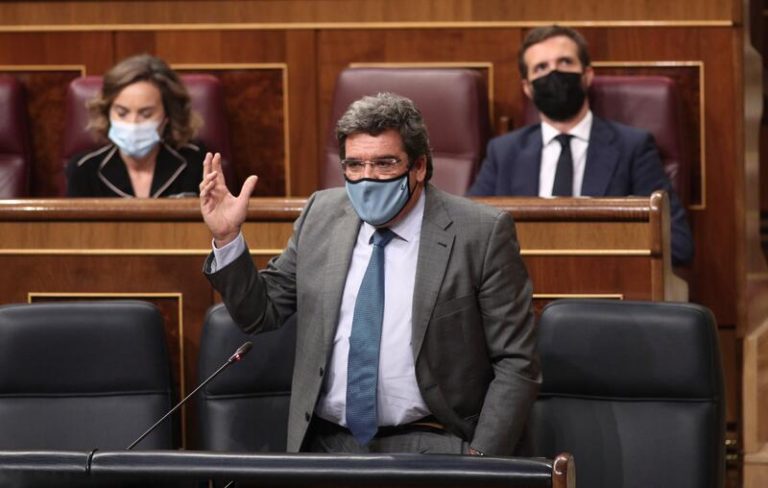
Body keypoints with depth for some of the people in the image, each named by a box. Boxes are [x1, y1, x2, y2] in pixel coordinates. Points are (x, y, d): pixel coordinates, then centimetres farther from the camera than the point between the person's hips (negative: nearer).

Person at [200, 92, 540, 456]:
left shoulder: (482, 234, -3)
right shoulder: (321, 215, 11)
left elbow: (516, 363, -2)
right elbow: (261, 312, 18)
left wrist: (481, 459, -13)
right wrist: (227, 238, 3)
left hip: (426, 447, -4)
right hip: (327, 446, 4)